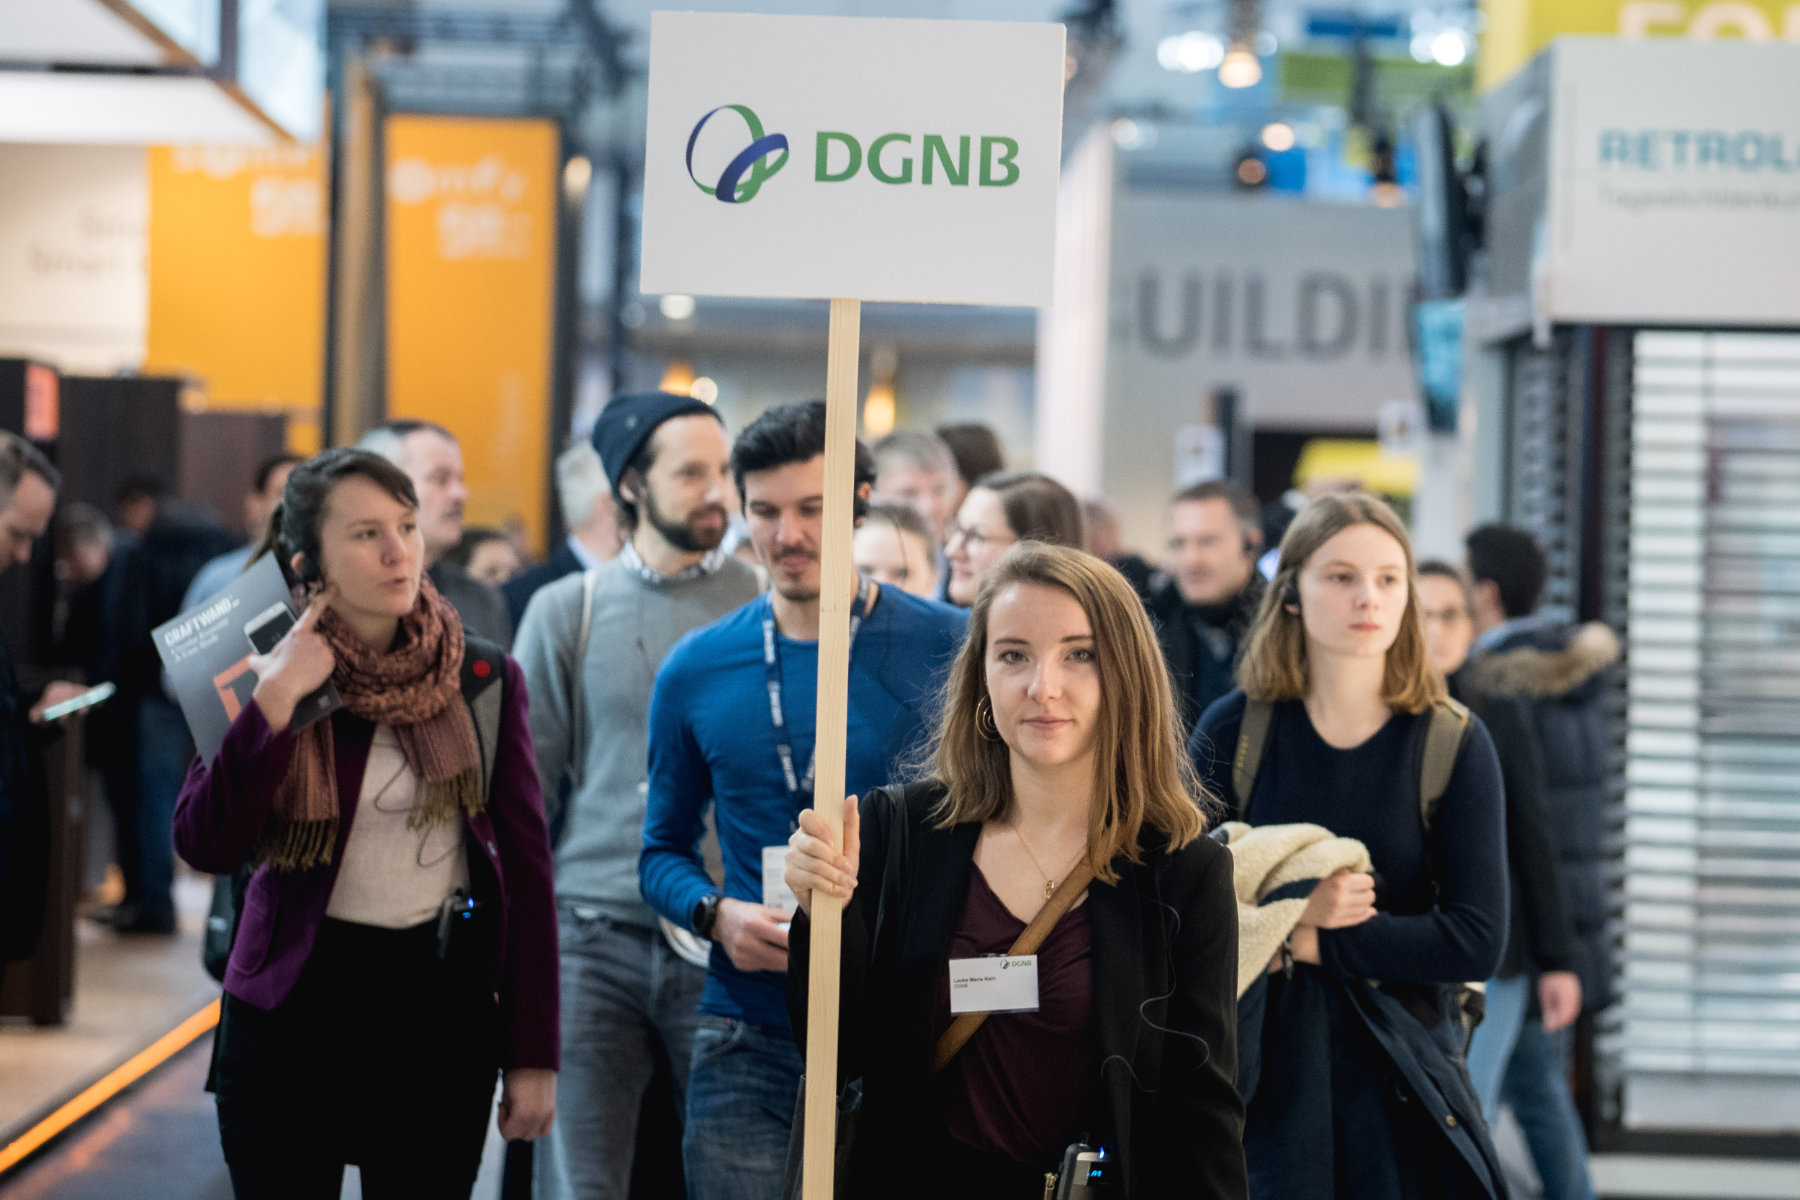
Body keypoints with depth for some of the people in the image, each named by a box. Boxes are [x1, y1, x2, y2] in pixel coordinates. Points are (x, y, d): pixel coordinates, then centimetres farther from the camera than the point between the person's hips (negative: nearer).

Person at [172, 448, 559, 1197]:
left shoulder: (484, 680, 0)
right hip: (293, 1004, -1)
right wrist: (276, 701, -21)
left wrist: (533, 1052, -2)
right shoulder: (269, 675, -3)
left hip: (442, 1004, 1)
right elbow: (207, 847, -14)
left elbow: (525, 865, 1)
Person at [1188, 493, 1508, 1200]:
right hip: (1261, 1070, 0)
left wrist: (1308, 943, -13)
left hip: (1398, 1086, 0)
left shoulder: (1452, 744, -1)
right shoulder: (1233, 731, 0)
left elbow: (1477, 942, -10)